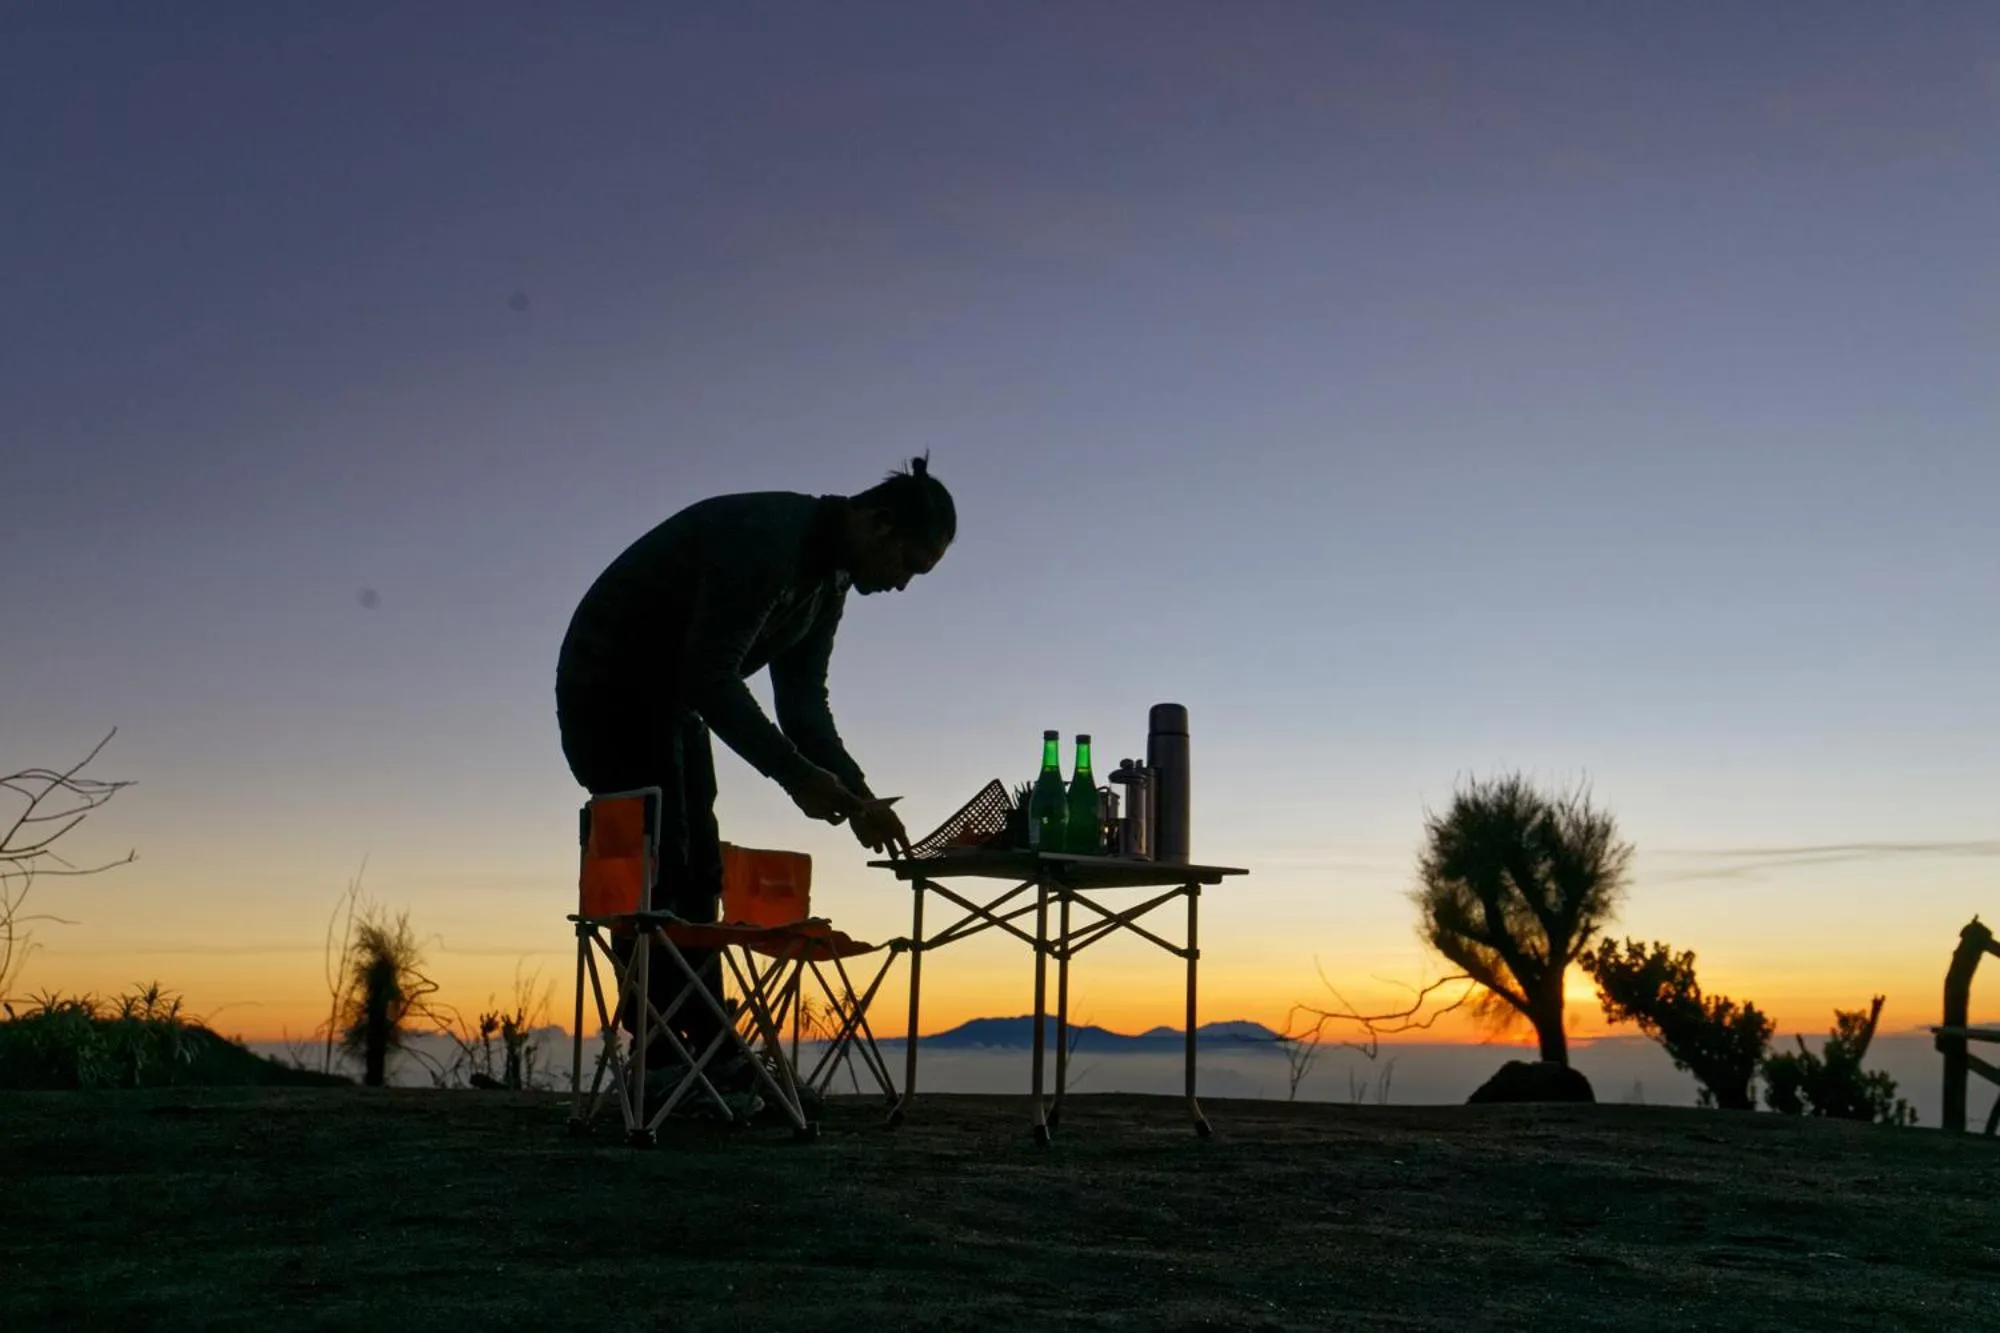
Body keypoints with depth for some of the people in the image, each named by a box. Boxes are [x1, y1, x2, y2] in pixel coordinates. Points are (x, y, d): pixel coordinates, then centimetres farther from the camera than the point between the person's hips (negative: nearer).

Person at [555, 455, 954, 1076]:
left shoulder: (828, 580, 4)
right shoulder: (765, 537, -27)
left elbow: (803, 702, 7)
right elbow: (710, 678, -31)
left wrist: (856, 792, -5)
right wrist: (795, 775, -30)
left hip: (672, 698, 10)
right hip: (609, 689, -10)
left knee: (696, 874, 7)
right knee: (653, 875, -13)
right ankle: (660, 1069, -10)